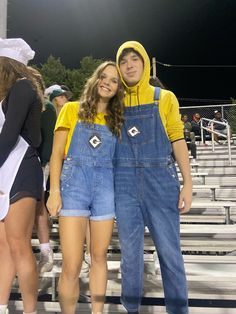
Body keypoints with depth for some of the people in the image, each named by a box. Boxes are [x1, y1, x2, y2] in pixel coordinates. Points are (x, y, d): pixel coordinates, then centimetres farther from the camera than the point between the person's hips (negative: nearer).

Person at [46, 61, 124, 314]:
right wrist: (54, 191, -8)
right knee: (71, 266, -5)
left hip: (106, 189, 3)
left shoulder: (116, 120, 14)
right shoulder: (72, 109, 6)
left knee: (99, 257, 11)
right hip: (74, 186, -3)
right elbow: (56, 154, 1)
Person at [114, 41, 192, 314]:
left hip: (160, 179, -1)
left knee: (169, 249, 2)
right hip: (125, 181, 2)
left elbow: (177, 140, 4)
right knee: (130, 248, 9)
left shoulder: (164, 98, 7)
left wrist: (187, 182, -3)